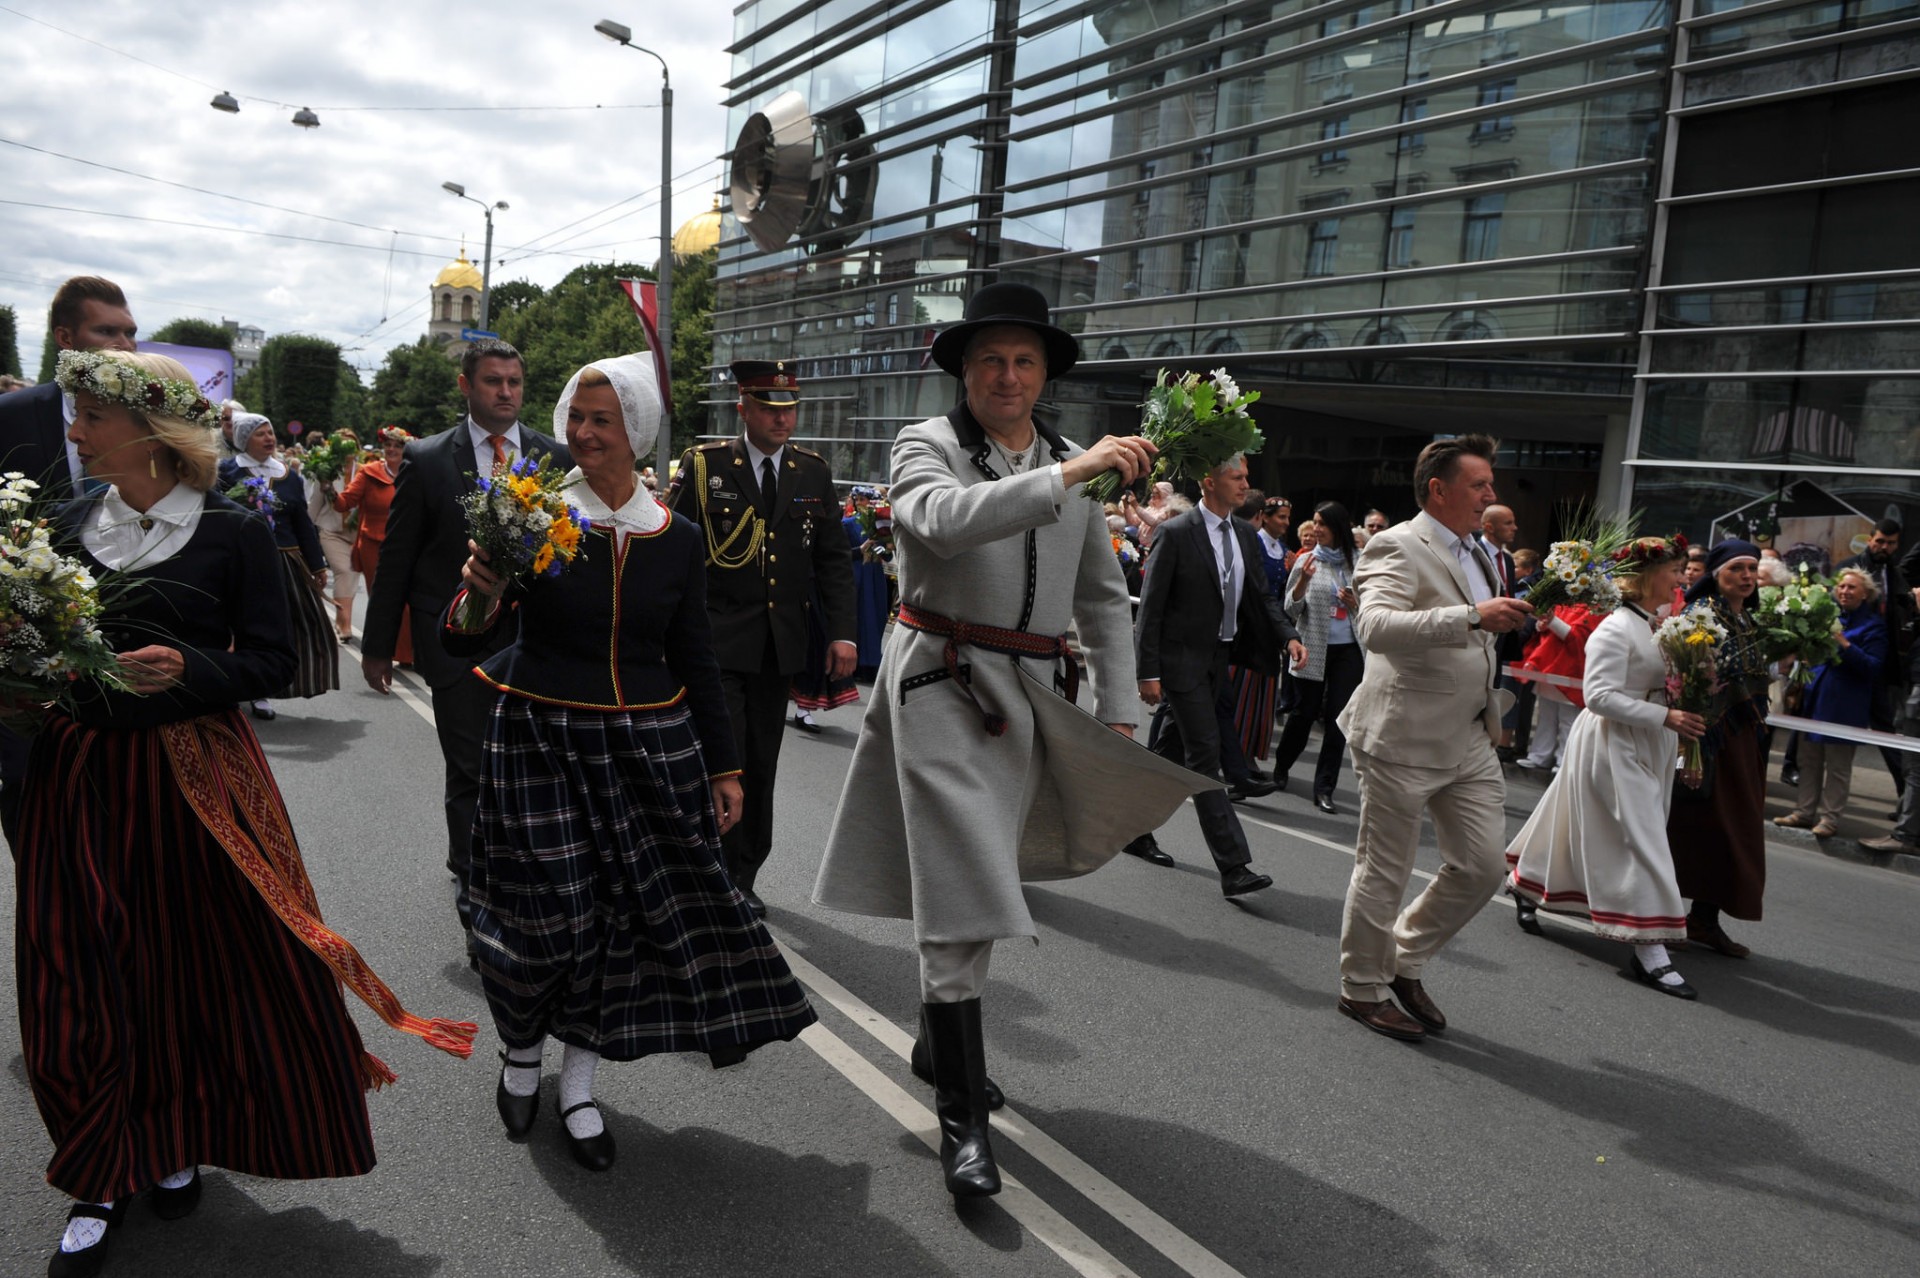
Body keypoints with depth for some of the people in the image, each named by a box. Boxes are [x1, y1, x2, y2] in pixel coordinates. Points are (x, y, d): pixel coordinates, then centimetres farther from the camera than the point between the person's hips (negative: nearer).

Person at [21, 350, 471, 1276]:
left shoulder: (232, 532, -6)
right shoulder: (70, 523, 6)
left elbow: (272, 662, -6)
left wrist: (189, 668, -22)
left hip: (193, 774, -3)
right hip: (80, 773, 3)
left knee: (201, 960, 5)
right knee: (81, 980, 6)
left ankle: (174, 1138, 30)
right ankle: (101, 1173, 25)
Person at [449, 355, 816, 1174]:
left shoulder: (677, 538, 3)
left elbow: (695, 662, 10)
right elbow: (460, 645, -5)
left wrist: (723, 766, 10)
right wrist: (479, 597, -27)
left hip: (649, 746, 3)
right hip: (540, 742, -2)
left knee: (627, 913, 6)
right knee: (546, 915, 0)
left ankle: (578, 1081, 28)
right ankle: (521, 1049, 33)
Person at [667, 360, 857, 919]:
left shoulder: (813, 471, 7)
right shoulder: (703, 464, -2)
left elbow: (833, 557, 9)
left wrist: (842, 631, 0)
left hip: (781, 644, 4)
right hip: (716, 641, -4)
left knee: (761, 765, 11)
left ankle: (743, 878, 24)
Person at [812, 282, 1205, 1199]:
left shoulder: (1073, 470, 13)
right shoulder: (927, 445, -1)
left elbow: (1103, 599, 15)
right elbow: (946, 520, -26)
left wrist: (1117, 714, 9)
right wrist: (1070, 473, -30)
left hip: (1029, 695, 5)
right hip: (942, 685, -5)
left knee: (975, 879, 16)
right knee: (962, 895, -8)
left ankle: (938, 1043, 37)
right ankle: (962, 1118, 1)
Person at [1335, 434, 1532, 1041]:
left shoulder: (1480, 554, 15)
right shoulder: (1399, 547, -14)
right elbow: (1374, 626, -34)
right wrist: (1474, 616, -39)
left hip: (1470, 741, 9)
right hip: (1403, 740, -8)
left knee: (1483, 865, 10)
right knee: (1384, 873, 5)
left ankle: (1405, 961, 30)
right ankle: (1362, 988, 23)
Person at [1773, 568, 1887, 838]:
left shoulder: (1873, 625, -4)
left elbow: (1873, 667, -12)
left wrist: (1845, 645, -23)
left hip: (1844, 705, -6)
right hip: (1815, 697, 6)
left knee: (1837, 766, 1)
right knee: (1809, 760, 11)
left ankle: (1829, 817, 8)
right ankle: (1804, 811, 19)